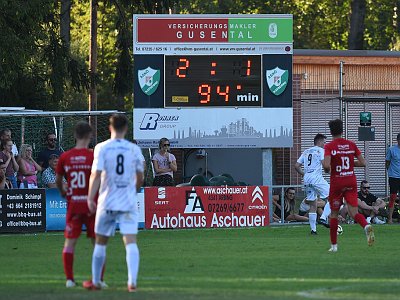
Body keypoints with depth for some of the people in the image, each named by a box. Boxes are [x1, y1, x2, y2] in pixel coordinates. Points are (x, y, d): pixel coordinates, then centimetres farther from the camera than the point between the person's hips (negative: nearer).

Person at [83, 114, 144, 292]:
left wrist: (90, 198, -4)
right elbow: (140, 178, 10)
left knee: (100, 242, 12)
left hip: (107, 202, -1)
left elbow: (96, 175, -11)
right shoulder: (134, 149, 3)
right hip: (129, 203, 1)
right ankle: (132, 282, -17)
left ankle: (95, 282, 21)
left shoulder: (102, 148, -4)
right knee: (131, 242, -4)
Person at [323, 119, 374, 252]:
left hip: (336, 183, -3)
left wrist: (326, 169, 1)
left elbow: (326, 165, -21)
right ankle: (366, 226, -33)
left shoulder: (329, 147, -8)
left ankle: (334, 245, 16)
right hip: (351, 181, 3)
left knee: (334, 214, 12)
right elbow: (362, 162, 3)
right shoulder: (351, 145, 4)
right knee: (354, 212, -1)